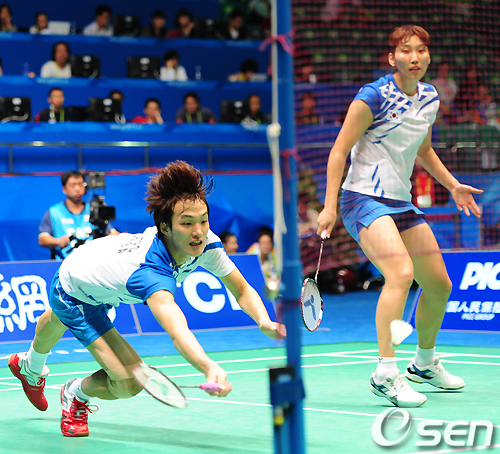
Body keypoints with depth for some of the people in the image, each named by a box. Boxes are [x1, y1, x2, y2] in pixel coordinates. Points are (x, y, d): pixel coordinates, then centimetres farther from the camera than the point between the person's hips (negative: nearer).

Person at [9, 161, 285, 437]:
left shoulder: (205, 243, -32)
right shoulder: (150, 272, -52)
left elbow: (242, 291, -21)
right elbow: (177, 331, -68)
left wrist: (263, 321, -42)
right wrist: (209, 368, -86)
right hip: (75, 294, -7)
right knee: (128, 382, -20)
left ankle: (31, 367, 73)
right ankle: (76, 394, 15)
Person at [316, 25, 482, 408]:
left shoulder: (430, 98, 9)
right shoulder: (375, 96, -13)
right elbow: (340, 150, -11)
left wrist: (453, 185, 19)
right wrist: (330, 206, -17)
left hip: (402, 202, 8)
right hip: (365, 199, -8)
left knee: (439, 285, 13)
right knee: (401, 275, -28)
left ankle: (425, 363, 36)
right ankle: (386, 375, -28)